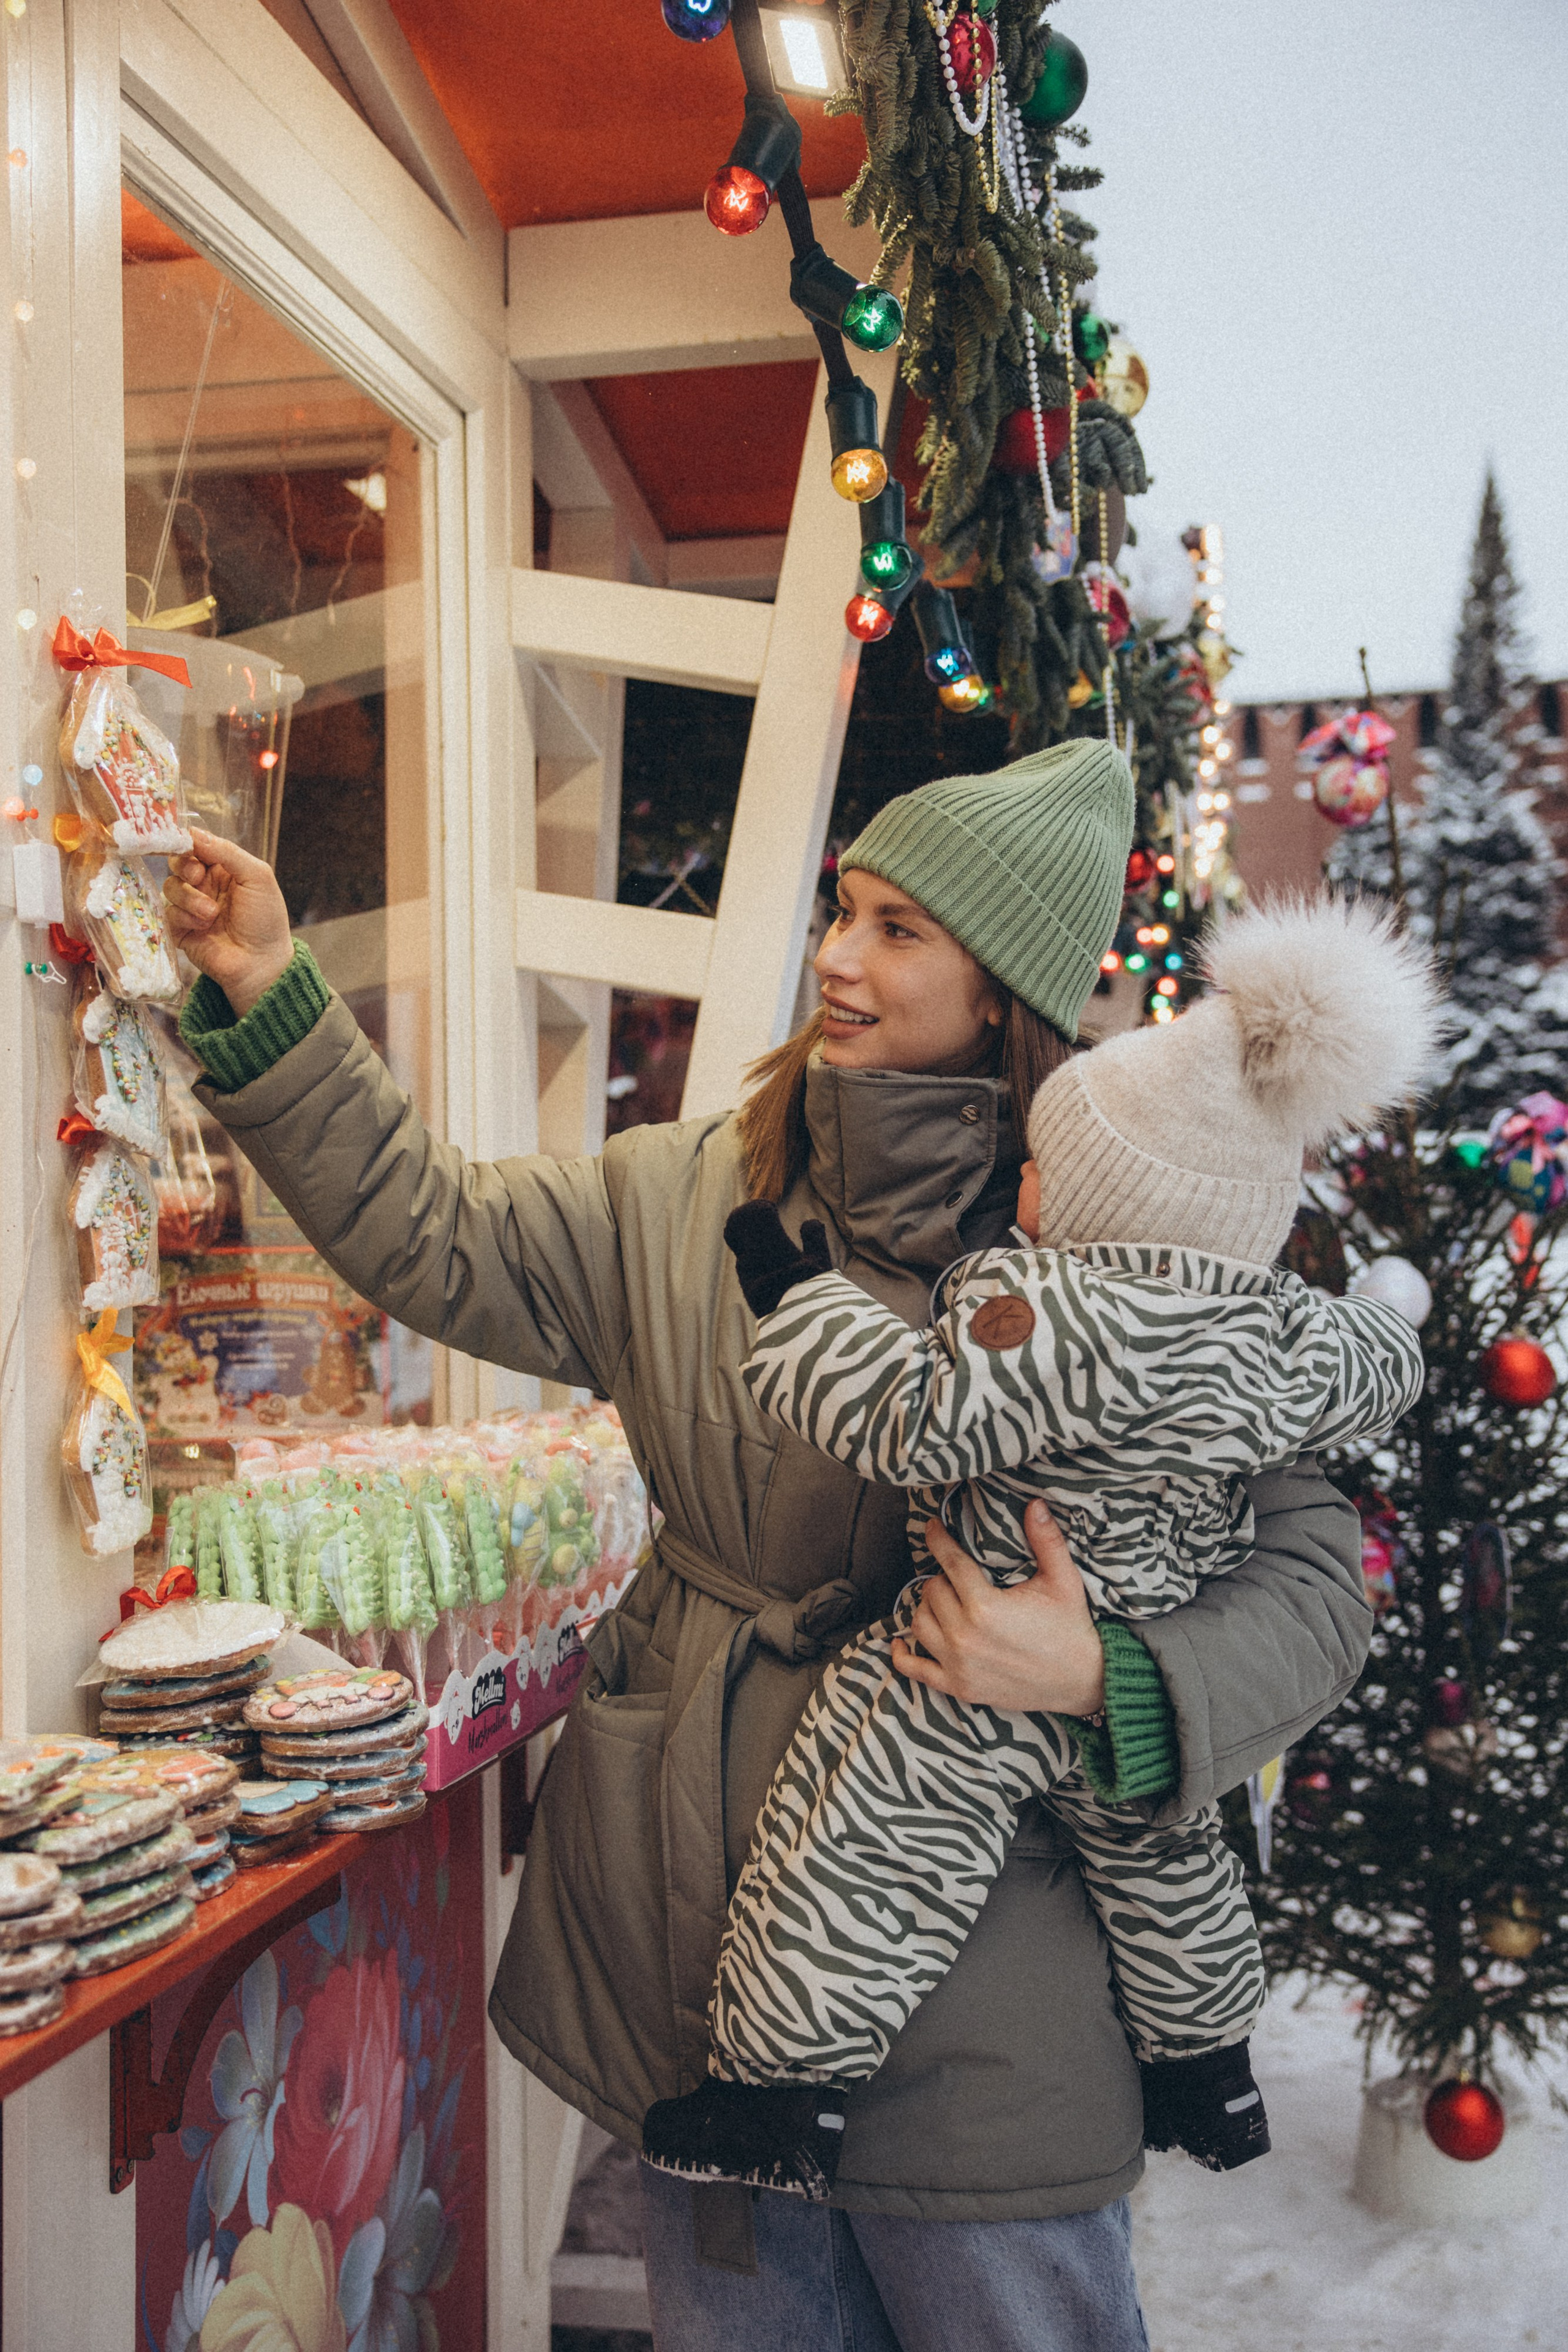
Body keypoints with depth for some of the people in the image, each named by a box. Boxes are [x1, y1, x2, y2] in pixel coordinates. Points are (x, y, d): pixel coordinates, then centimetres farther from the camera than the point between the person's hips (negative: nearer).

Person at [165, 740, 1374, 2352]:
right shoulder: (686, 1198, 0)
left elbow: (1313, 1571, -9)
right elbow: (429, 1235, 1)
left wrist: (1106, 1682, -26)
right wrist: (265, 995, -6)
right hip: (700, 1906, 4)